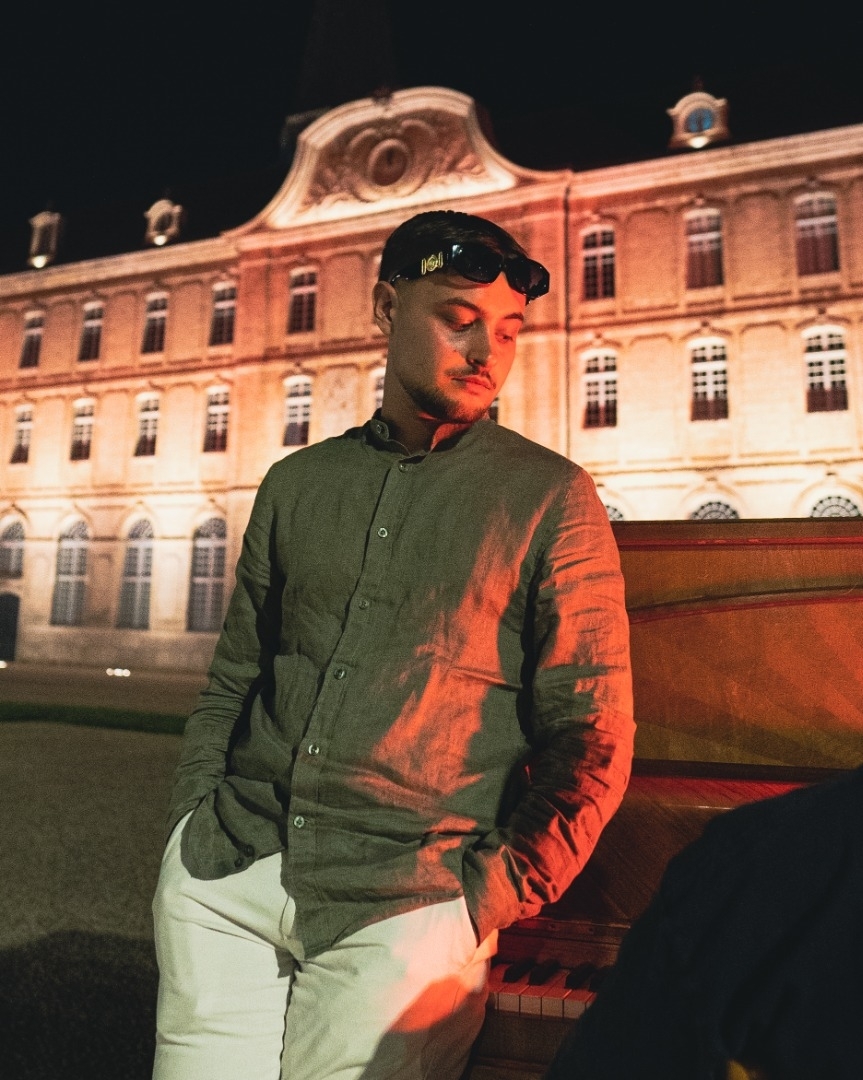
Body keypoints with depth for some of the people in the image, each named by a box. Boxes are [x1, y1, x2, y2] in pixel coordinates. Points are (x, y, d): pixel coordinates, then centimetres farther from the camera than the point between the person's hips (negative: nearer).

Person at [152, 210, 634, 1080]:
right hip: (227, 878, 4)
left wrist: (485, 902, -8)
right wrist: (193, 826, 3)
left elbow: (590, 737, -5)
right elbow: (231, 681, 13)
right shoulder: (295, 484, 8)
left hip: (403, 901, -3)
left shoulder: (552, 499, -3)